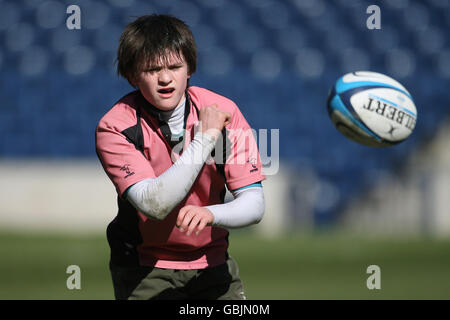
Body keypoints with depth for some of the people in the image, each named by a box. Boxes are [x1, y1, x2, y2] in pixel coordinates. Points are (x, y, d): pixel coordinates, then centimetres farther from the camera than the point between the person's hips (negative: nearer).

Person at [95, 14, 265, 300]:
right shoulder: (115, 127, -16)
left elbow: (254, 204, -12)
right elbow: (154, 204, -28)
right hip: (144, 268, -2)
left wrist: (210, 214, -34)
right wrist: (205, 137, -27)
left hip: (212, 262, 2)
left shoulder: (222, 111, -9)